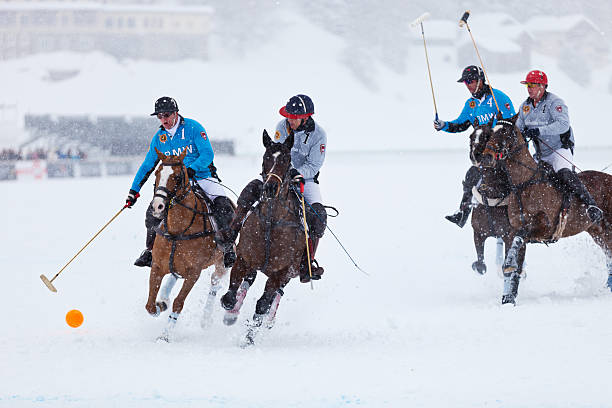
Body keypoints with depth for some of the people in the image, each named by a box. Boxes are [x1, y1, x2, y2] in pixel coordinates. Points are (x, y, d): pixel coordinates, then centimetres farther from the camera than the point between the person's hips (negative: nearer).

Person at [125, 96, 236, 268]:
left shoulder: (193, 128, -9)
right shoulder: (159, 137, 6)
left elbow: (208, 154, -16)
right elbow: (147, 166, 13)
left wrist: (192, 169, -33)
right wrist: (134, 190, 7)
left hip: (202, 178, -4)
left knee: (222, 205, -29)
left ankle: (228, 249, -17)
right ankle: (150, 251, 1)